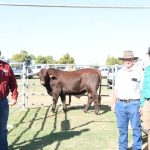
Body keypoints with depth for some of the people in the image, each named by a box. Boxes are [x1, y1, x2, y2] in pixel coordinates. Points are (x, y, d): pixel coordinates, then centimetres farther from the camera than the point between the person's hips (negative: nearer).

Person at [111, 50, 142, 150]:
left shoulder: (139, 72, -2)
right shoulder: (120, 72, 11)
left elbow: (143, 90, -4)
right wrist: (113, 103, 11)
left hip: (134, 104, -4)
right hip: (120, 104, 4)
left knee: (136, 128, 2)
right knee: (122, 128, 12)